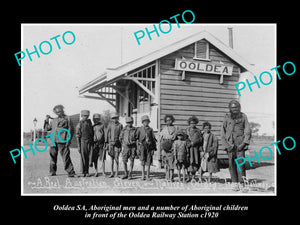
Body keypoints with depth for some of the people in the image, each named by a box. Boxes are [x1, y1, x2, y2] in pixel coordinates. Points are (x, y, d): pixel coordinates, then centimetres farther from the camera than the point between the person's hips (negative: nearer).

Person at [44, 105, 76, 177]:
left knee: (65, 156, -10)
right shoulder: (53, 120, 20)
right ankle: (52, 172, 22)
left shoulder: (67, 119, 5)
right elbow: (46, 128, 25)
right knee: (53, 156, 9)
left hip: (62, 141, -5)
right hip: (53, 142, 5)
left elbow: (70, 130, 0)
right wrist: (46, 121, 10)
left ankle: (71, 172, -7)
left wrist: (68, 141, -9)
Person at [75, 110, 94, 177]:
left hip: (89, 142, 4)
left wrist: (92, 141, 11)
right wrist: (78, 146, -10)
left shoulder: (89, 122, 8)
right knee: (83, 157, -1)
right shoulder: (79, 124, -5)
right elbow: (77, 136, -6)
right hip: (82, 142, -4)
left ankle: (87, 172, 13)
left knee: (87, 157, 7)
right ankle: (83, 172, 7)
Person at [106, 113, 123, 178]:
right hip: (111, 143, 2)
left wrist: (121, 145, -3)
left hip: (117, 143, -2)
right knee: (111, 158, 5)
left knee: (116, 158, -4)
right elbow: (108, 134, 8)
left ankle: (117, 173, 4)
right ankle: (111, 173, 10)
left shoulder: (120, 125, 0)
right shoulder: (110, 125, 6)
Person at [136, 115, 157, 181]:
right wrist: (138, 149, 0)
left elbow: (153, 139, 8)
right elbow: (137, 139, 6)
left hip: (149, 147, 1)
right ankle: (143, 176, 4)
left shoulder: (150, 129, 9)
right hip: (142, 146, -1)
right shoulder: (139, 129, 7)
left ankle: (148, 176, 9)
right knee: (143, 161, -2)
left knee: (148, 162, 2)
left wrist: (153, 148, 1)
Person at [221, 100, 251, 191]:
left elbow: (247, 131, 4)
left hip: (240, 142, -1)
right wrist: (226, 145, 0)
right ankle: (235, 184, 7)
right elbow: (223, 132, 9)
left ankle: (242, 179, 0)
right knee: (232, 163, -1)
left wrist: (244, 143, -6)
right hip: (230, 143, 1)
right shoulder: (227, 117, 7)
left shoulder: (243, 116, 5)